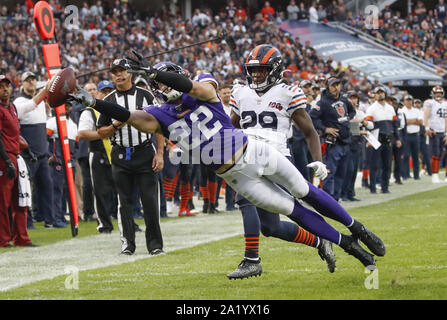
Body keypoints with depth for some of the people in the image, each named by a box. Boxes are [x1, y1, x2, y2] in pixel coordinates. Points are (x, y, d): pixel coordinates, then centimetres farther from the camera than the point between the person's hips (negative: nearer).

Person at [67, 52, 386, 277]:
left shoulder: (204, 90, -9)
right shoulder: (162, 116, -3)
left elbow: (192, 85, -33)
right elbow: (128, 115, -17)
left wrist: (152, 71, -40)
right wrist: (91, 101, -28)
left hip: (256, 152, -2)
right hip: (238, 176, 2)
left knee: (306, 193, 7)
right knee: (293, 211, 3)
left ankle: (357, 228, 25)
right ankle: (349, 245, 14)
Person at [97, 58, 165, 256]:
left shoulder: (145, 96, 4)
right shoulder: (108, 101, 9)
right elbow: (101, 133, 10)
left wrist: (159, 153, -5)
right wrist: (115, 125, -10)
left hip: (144, 153, -2)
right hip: (121, 156, 2)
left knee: (150, 200, -4)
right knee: (125, 202, 4)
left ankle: (155, 244, 2)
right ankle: (127, 243, 11)